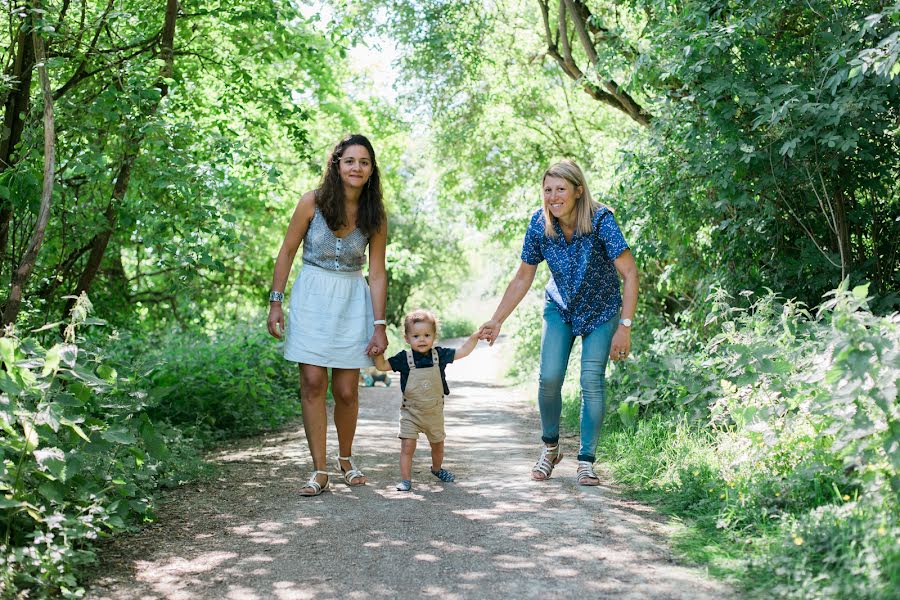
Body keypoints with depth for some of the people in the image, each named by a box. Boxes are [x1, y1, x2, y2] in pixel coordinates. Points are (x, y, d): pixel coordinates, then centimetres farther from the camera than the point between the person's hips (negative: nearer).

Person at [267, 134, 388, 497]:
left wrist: (379, 325, -6)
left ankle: (346, 459, 27)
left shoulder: (375, 216, -3)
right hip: (312, 298, -1)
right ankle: (319, 471, 0)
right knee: (313, 384, -7)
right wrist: (275, 302, -3)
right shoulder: (312, 203, -8)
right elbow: (287, 252, 1)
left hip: (353, 302, 1)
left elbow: (376, 274, -1)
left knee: (346, 391, 2)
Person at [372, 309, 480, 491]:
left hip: (434, 412, 3)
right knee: (407, 446, -13)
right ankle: (405, 479, -2)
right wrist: (378, 351, -28)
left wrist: (475, 336, -9)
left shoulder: (439, 355, -7)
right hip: (411, 412, -3)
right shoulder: (404, 358, -13)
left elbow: (462, 352, -1)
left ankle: (437, 469, 47)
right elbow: (382, 366, -11)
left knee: (438, 445, 20)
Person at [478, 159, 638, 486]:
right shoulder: (540, 223, -17)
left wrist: (625, 327, -31)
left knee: (592, 380, -14)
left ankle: (586, 461, 1)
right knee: (549, 378, -11)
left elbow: (629, 274, -26)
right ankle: (550, 447, 13)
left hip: (601, 311, -2)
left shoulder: (600, 220, -28)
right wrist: (497, 320, -8)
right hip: (560, 309, 2)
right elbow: (522, 279, -6)